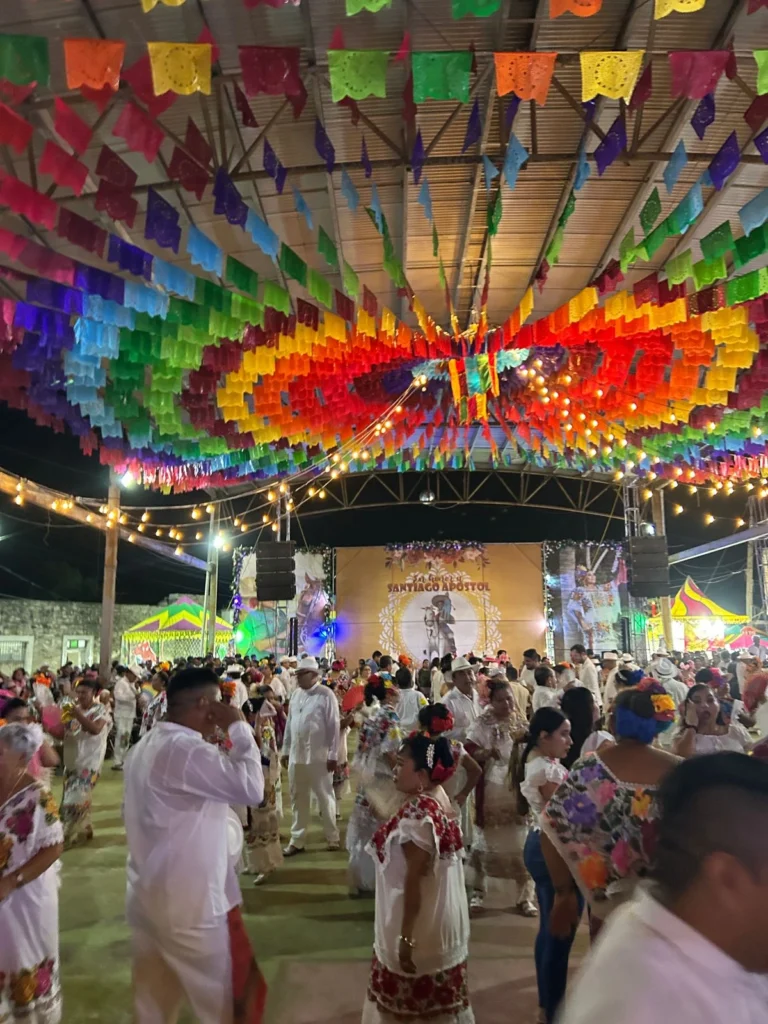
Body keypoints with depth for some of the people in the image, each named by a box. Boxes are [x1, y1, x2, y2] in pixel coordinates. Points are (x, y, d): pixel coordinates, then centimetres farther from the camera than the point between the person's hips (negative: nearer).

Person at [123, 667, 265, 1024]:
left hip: (146, 897, 9)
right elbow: (252, 788, -28)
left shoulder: (144, 747, 5)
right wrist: (239, 727, -22)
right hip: (189, 903, -9)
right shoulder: (186, 750, -26)